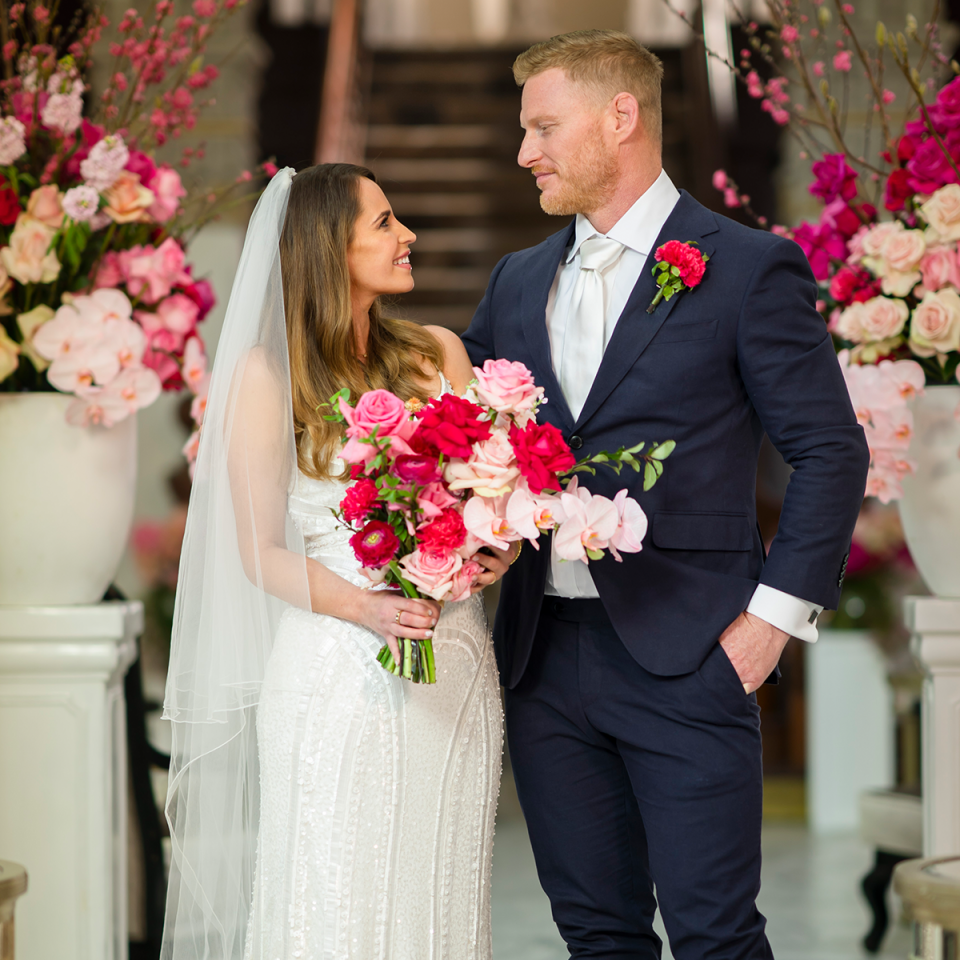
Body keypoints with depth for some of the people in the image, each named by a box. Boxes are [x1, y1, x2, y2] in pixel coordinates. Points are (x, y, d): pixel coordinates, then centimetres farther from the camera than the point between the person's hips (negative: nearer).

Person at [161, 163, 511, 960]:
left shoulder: (438, 354, 11)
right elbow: (259, 551, -3)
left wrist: (498, 547, -8)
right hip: (336, 675, -4)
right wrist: (364, 606, -18)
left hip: (455, 665, 4)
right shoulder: (267, 375, -2)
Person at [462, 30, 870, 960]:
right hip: (545, 659, 6)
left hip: (686, 660, -5)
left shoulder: (748, 268, -3)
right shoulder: (518, 280, 15)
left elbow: (829, 449, -4)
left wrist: (777, 612, -10)